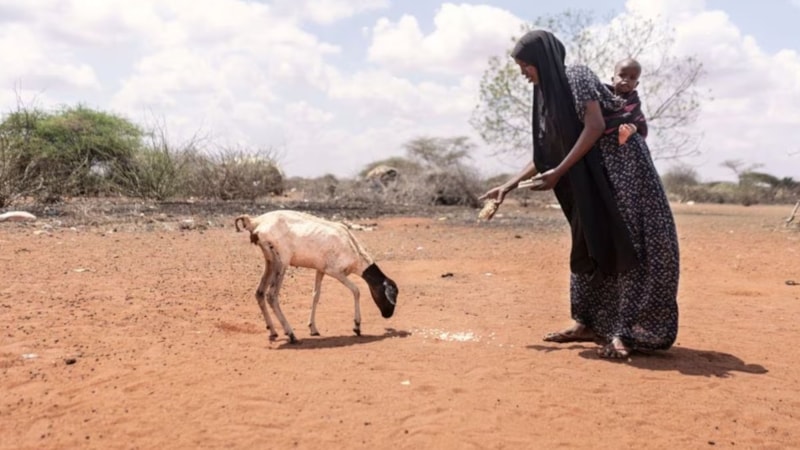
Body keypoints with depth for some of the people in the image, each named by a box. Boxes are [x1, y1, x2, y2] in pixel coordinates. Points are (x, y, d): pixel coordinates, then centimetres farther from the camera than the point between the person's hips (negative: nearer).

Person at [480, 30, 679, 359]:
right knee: (589, 247, 10)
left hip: (620, 169, -9)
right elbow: (546, 154, 17)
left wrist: (559, 172, -19)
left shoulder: (576, 77, -9)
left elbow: (595, 126, -19)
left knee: (625, 246, -10)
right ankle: (588, 323, 17)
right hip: (588, 181, 9)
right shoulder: (548, 95, 14)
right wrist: (511, 184, 14)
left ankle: (627, 331, -10)